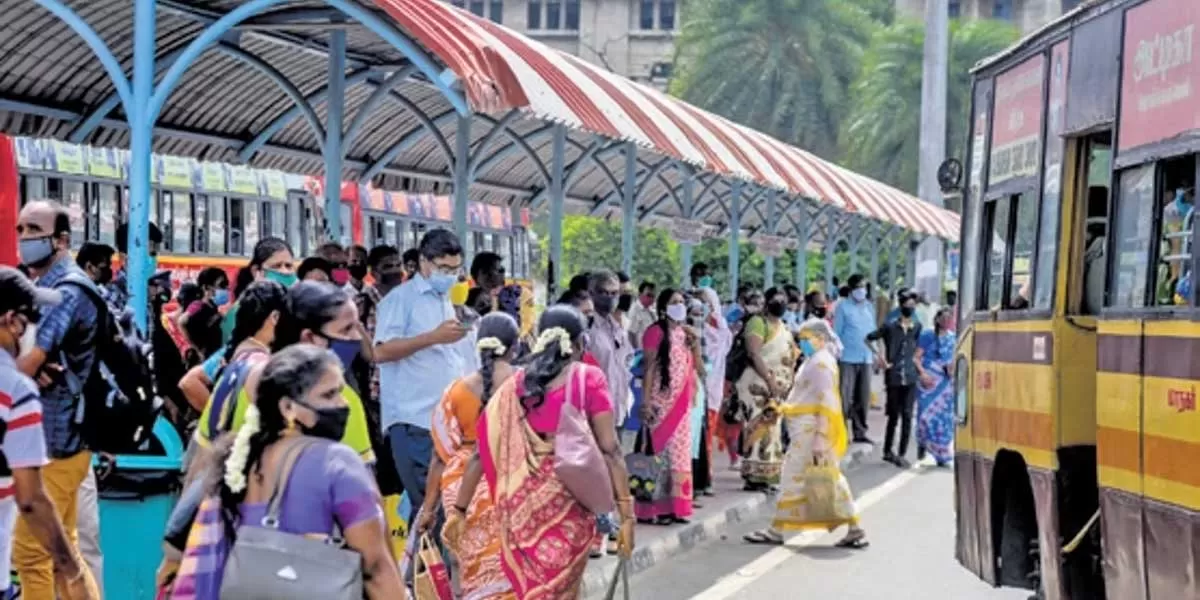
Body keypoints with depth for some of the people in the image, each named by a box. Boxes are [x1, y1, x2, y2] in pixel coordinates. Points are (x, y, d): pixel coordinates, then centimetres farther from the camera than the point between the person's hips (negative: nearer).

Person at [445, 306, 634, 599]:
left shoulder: (515, 385, 7)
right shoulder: (589, 379, -2)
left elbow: (483, 451, 5)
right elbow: (609, 450, -8)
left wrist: (459, 509, 10)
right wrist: (626, 513, -7)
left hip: (519, 508, 3)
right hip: (566, 507, -3)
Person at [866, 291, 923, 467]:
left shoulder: (917, 327, 8)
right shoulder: (890, 327, -2)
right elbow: (870, 338, 4)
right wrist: (880, 356, -2)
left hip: (910, 378, 2)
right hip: (893, 377, -2)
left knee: (907, 415, -5)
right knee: (894, 416, 6)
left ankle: (902, 454, -1)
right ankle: (888, 450, 22)